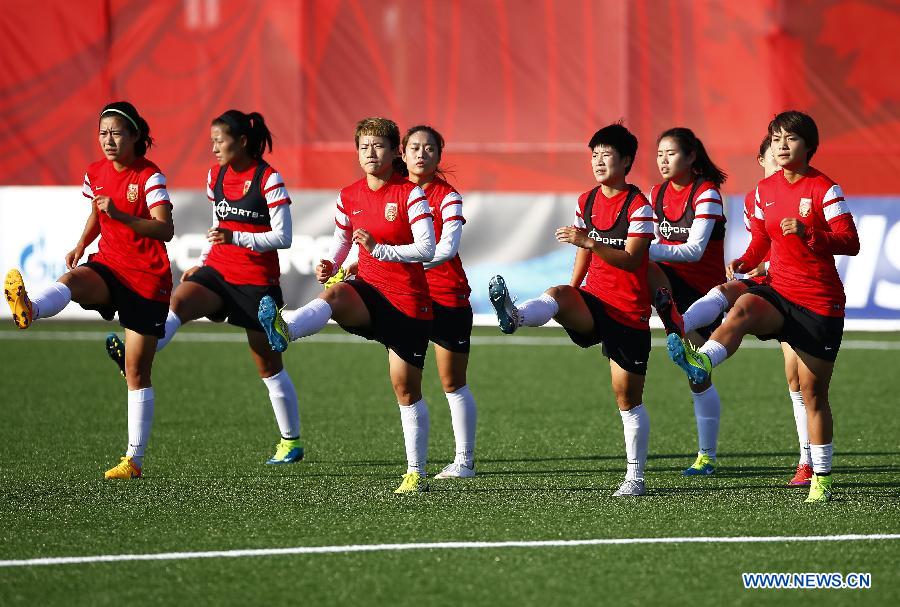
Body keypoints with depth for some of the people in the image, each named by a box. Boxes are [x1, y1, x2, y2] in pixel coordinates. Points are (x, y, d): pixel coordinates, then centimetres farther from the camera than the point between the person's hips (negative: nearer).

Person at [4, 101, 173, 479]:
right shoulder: (96, 174, 5)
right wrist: (81, 245, 6)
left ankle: (134, 460, 6)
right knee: (71, 281, -34)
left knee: (136, 373, -1)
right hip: (109, 266, 4)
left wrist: (120, 215, -36)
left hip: (147, 279, -4)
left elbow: (165, 229, -24)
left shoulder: (150, 177, -12)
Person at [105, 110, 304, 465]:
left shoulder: (269, 179, -12)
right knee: (177, 302, -27)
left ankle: (291, 441, 16)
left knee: (268, 365, 3)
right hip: (218, 271, 5)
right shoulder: (216, 175, 7)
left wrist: (235, 238, -25)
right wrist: (202, 263, 15)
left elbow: (283, 237, -14)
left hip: (257, 280, -5)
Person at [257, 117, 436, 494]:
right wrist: (329, 266, -4)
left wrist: (379, 249, -24)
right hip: (370, 291, 3)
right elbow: (340, 243, 18)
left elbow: (427, 249, -14)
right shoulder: (349, 197, 7)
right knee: (333, 295, -35)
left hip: (409, 300, -3)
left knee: (406, 389, 1)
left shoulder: (410, 195, -7)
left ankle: (416, 473, 13)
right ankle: (284, 329, -67)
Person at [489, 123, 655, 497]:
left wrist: (589, 242, -33)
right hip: (593, 300, 4)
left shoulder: (638, 206, -10)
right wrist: (573, 292, 21)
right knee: (558, 296, -31)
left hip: (629, 312, -4)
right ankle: (514, 316, -63)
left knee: (627, 396, 0)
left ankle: (635, 477, 9)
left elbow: (630, 260, -21)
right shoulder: (587, 202, 9)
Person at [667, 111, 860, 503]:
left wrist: (808, 233, -30)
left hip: (820, 301, -3)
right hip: (779, 291, 3)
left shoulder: (825, 189, -6)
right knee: (743, 308, -34)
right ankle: (701, 364, -61)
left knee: (813, 392, 2)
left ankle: (822, 478, 14)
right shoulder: (765, 190, 8)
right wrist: (743, 264, -4)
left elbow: (850, 243, -14)